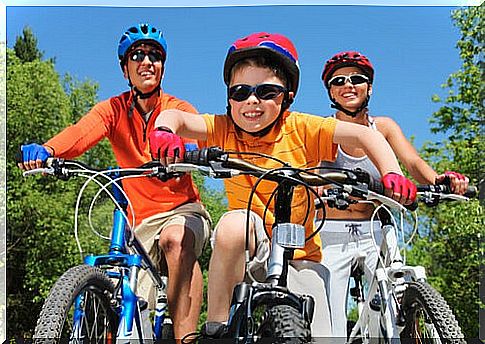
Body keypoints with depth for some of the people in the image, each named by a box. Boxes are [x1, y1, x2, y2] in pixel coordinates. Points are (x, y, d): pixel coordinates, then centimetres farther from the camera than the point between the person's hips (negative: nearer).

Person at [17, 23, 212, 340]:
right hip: (143, 220, 2)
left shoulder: (180, 109, -2)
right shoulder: (114, 109, 1)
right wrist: (46, 150, -43)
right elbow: (83, 132, -21)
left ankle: (186, 337, -33)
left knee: (175, 239, -37)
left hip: (184, 209, -2)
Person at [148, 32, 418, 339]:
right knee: (234, 223, -35)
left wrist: (392, 175, -33)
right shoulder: (225, 130, -6)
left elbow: (363, 134, -17)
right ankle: (215, 328, -21)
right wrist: (165, 130, -41)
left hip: (301, 255, 0)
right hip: (250, 247, 0)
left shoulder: (299, 128, -11)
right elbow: (176, 117, -17)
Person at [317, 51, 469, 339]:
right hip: (332, 237, -2)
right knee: (332, 329, -7)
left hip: (375, 235, 2)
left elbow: (413, 162, -8)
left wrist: (437, 180, -31)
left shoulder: (384, 127, 6)